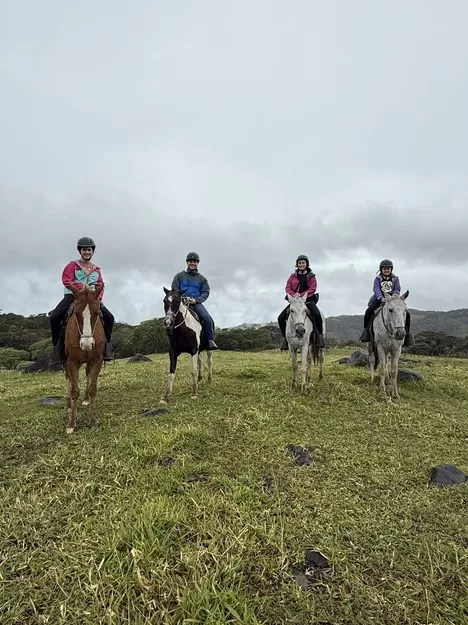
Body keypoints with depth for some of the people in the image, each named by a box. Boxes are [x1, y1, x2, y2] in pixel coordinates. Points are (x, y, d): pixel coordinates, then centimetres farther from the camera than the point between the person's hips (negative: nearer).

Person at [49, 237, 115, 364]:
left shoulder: (96, 269, 17)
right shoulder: (72, 265, 7)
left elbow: (100, 285, 9)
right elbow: (66, 281, -7)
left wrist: (98, 296, -12)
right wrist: (82, 287, -21)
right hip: (72, 296, -2)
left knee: (109, 318, -16)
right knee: (55, 316, -25)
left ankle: (106, 346, -6)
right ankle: (57, 347, -12)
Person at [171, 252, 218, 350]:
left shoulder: (202, 279, 14)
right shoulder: (179, 276, 12)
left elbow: (206, 292, 6)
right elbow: (174, 289, 6)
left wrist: (196, 300, -13)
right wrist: (184, 298, -11)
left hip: (196, 303, 0)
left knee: (207, 318, -24)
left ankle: (211, 340, -15)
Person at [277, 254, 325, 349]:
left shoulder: (311, 276, 4)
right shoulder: (293, 276, 10)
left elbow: (313, 288, -7)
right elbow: (288, 287, 2)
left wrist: (302, 295, -21)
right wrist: (293, 295, -19)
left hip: (308, 299, -2)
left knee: (317, 315, -30)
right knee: (281, 318, -12)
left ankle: (320, 336, -12)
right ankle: (285, 337, 4)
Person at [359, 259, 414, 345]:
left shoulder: (395, 278, 11)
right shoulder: (378, 278, 7)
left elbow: (397, 289, 0)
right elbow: (376, 289, -8)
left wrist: (394, 296, -23)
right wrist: (381, 298, -27)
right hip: (380, 299, -1)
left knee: (406, 314, -15)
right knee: (368, 311, -26)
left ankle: (406, 333, 1)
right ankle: (366, 330, -9)